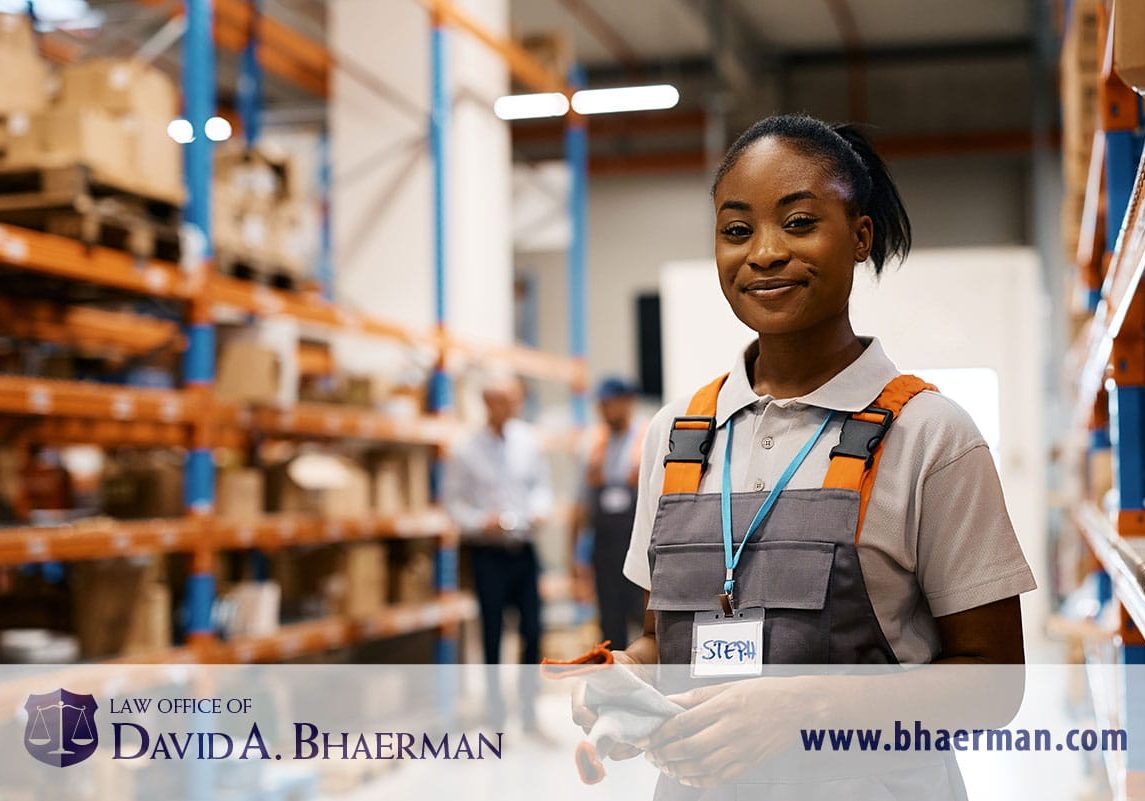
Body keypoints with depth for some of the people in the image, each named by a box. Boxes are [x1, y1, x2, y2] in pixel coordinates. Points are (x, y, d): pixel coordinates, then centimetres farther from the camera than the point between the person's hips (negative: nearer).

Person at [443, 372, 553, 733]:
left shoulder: (528, 441, 2)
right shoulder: (466, 451, -7)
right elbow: (452, 500, -3)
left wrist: (540, 509, -6)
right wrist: (480, 521, -17)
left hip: (524, 550, 3)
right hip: (489, 552, -3)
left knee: (532, 629, 4)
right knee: (492, 633, 6)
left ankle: (528, 709, 18)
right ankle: (497, 712, 17)